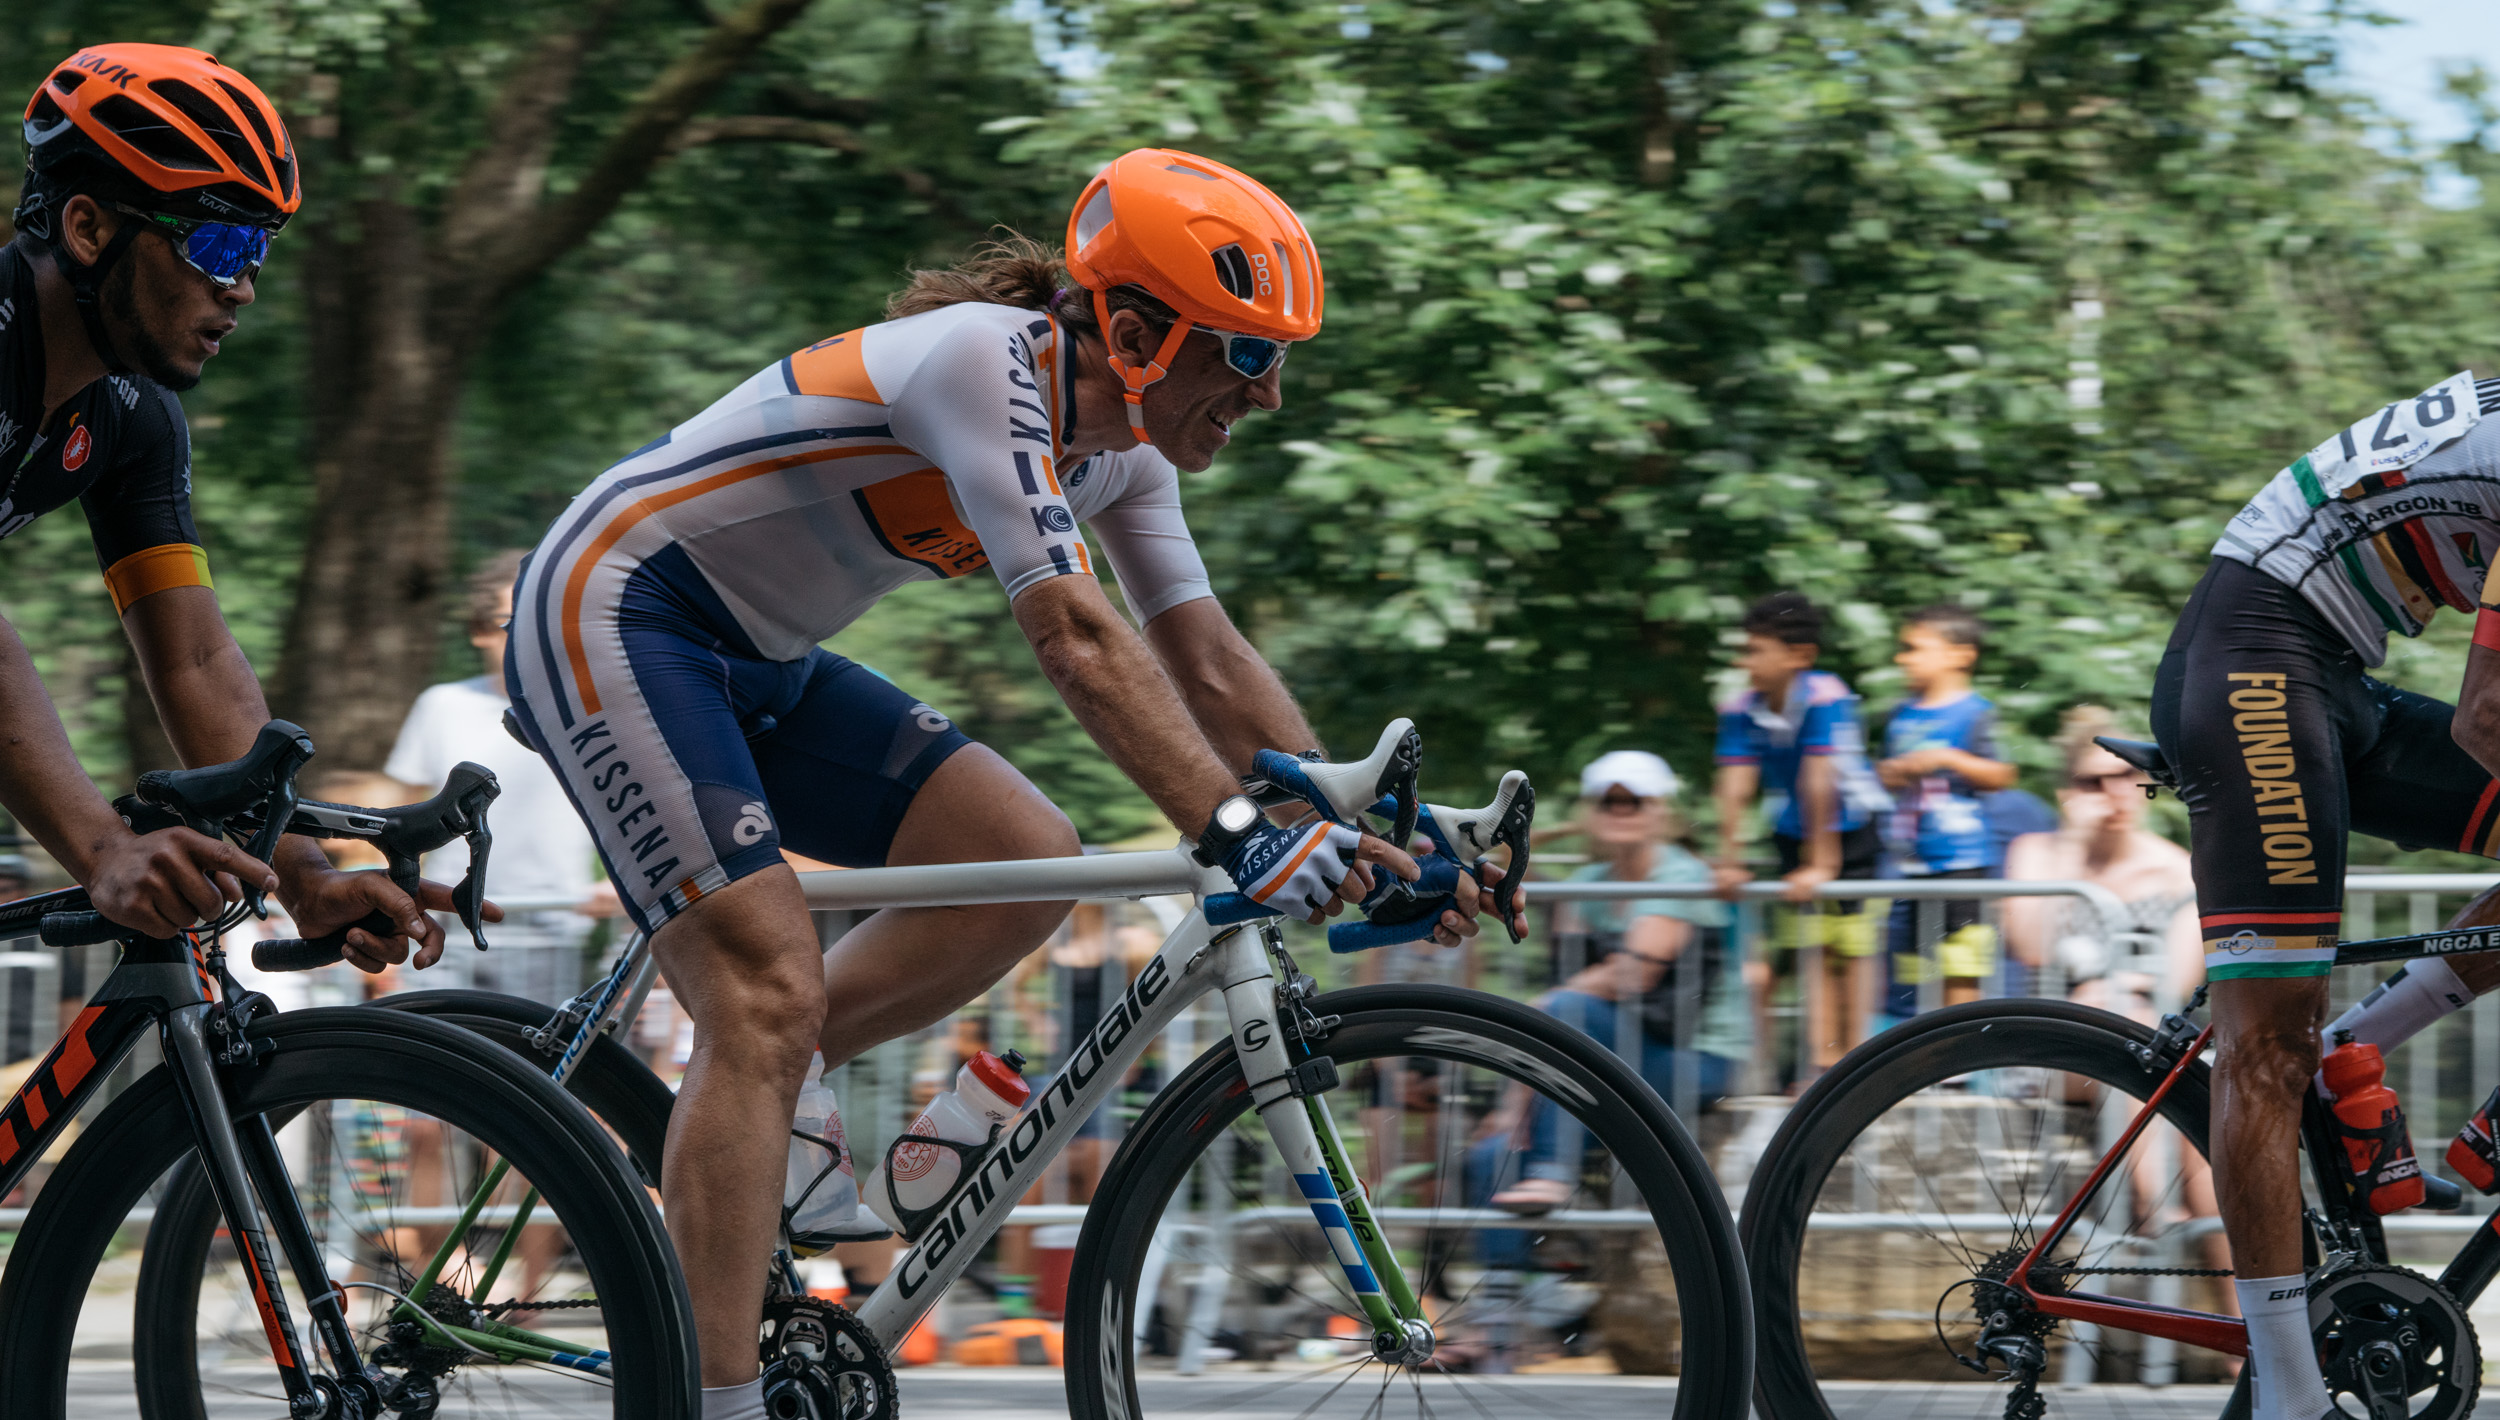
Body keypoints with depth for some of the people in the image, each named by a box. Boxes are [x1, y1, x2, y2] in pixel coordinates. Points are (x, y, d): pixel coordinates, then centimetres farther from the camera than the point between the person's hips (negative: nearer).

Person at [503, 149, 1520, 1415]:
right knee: (771, 995, -19)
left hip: (756, 664, 9)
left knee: (1029, 860, -4)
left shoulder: (1121, 445, 2)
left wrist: (1359, 830, -8)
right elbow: (1077, 641, -32)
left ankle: (719, 1122, 6)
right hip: (611, 613, -9)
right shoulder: (984, 362, -25)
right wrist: (1236, 834, -38)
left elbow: (1209, 664, 4)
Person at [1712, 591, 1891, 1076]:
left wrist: (1821, 863, -32)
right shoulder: (1741, 709, -10)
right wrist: (1728, 861, -20)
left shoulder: (1825, 698, -27)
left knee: (1851, 952, -1)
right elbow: (1735, 787, -13)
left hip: (1849, 833, -4)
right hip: (1792, 836, 4)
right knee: (1815, 950, 1)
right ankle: (1823, 1059, 0)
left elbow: (1819, 783, -30)